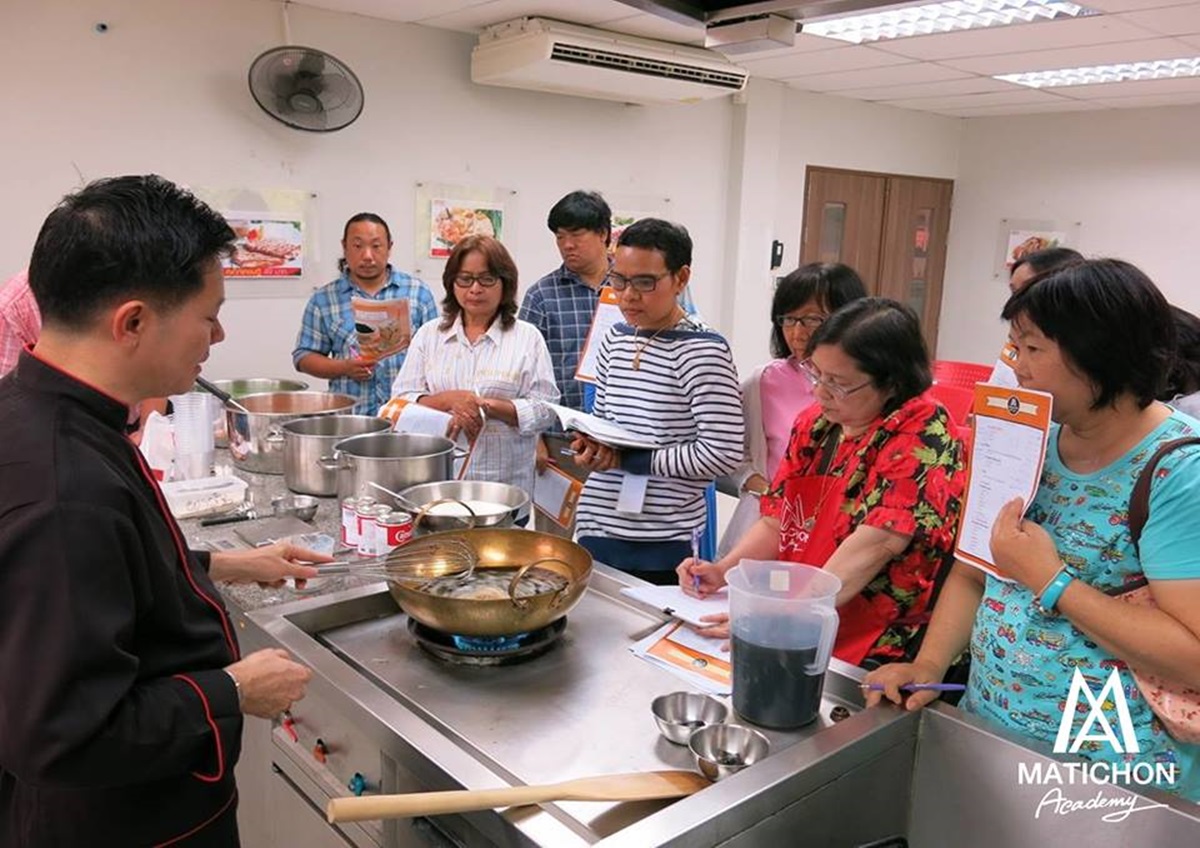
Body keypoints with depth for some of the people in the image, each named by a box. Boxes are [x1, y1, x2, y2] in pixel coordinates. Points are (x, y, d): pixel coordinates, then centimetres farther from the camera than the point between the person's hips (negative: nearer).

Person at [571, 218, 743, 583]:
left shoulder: (703, 352, -13)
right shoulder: (616, 338, 8)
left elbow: (723, 452, -18)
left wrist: (627, 459, -15)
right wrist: (590, 445, -3)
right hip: (596, 527, 6)